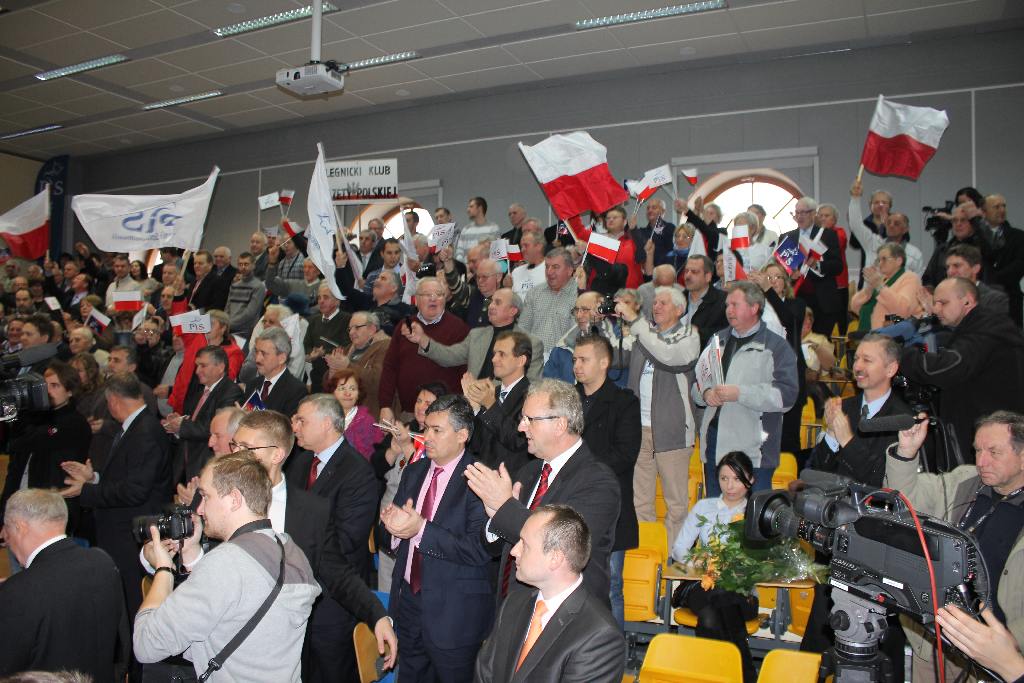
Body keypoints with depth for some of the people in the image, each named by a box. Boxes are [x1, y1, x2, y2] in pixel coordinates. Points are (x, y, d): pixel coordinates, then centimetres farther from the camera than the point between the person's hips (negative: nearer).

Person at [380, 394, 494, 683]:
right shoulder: (414, 472, 5)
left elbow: (480, 550, -27)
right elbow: (388, 539, 7)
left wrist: (421, 529, -28)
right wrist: (392, 523, -16)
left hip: (454, 612, -6)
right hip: (408, 599, 6)